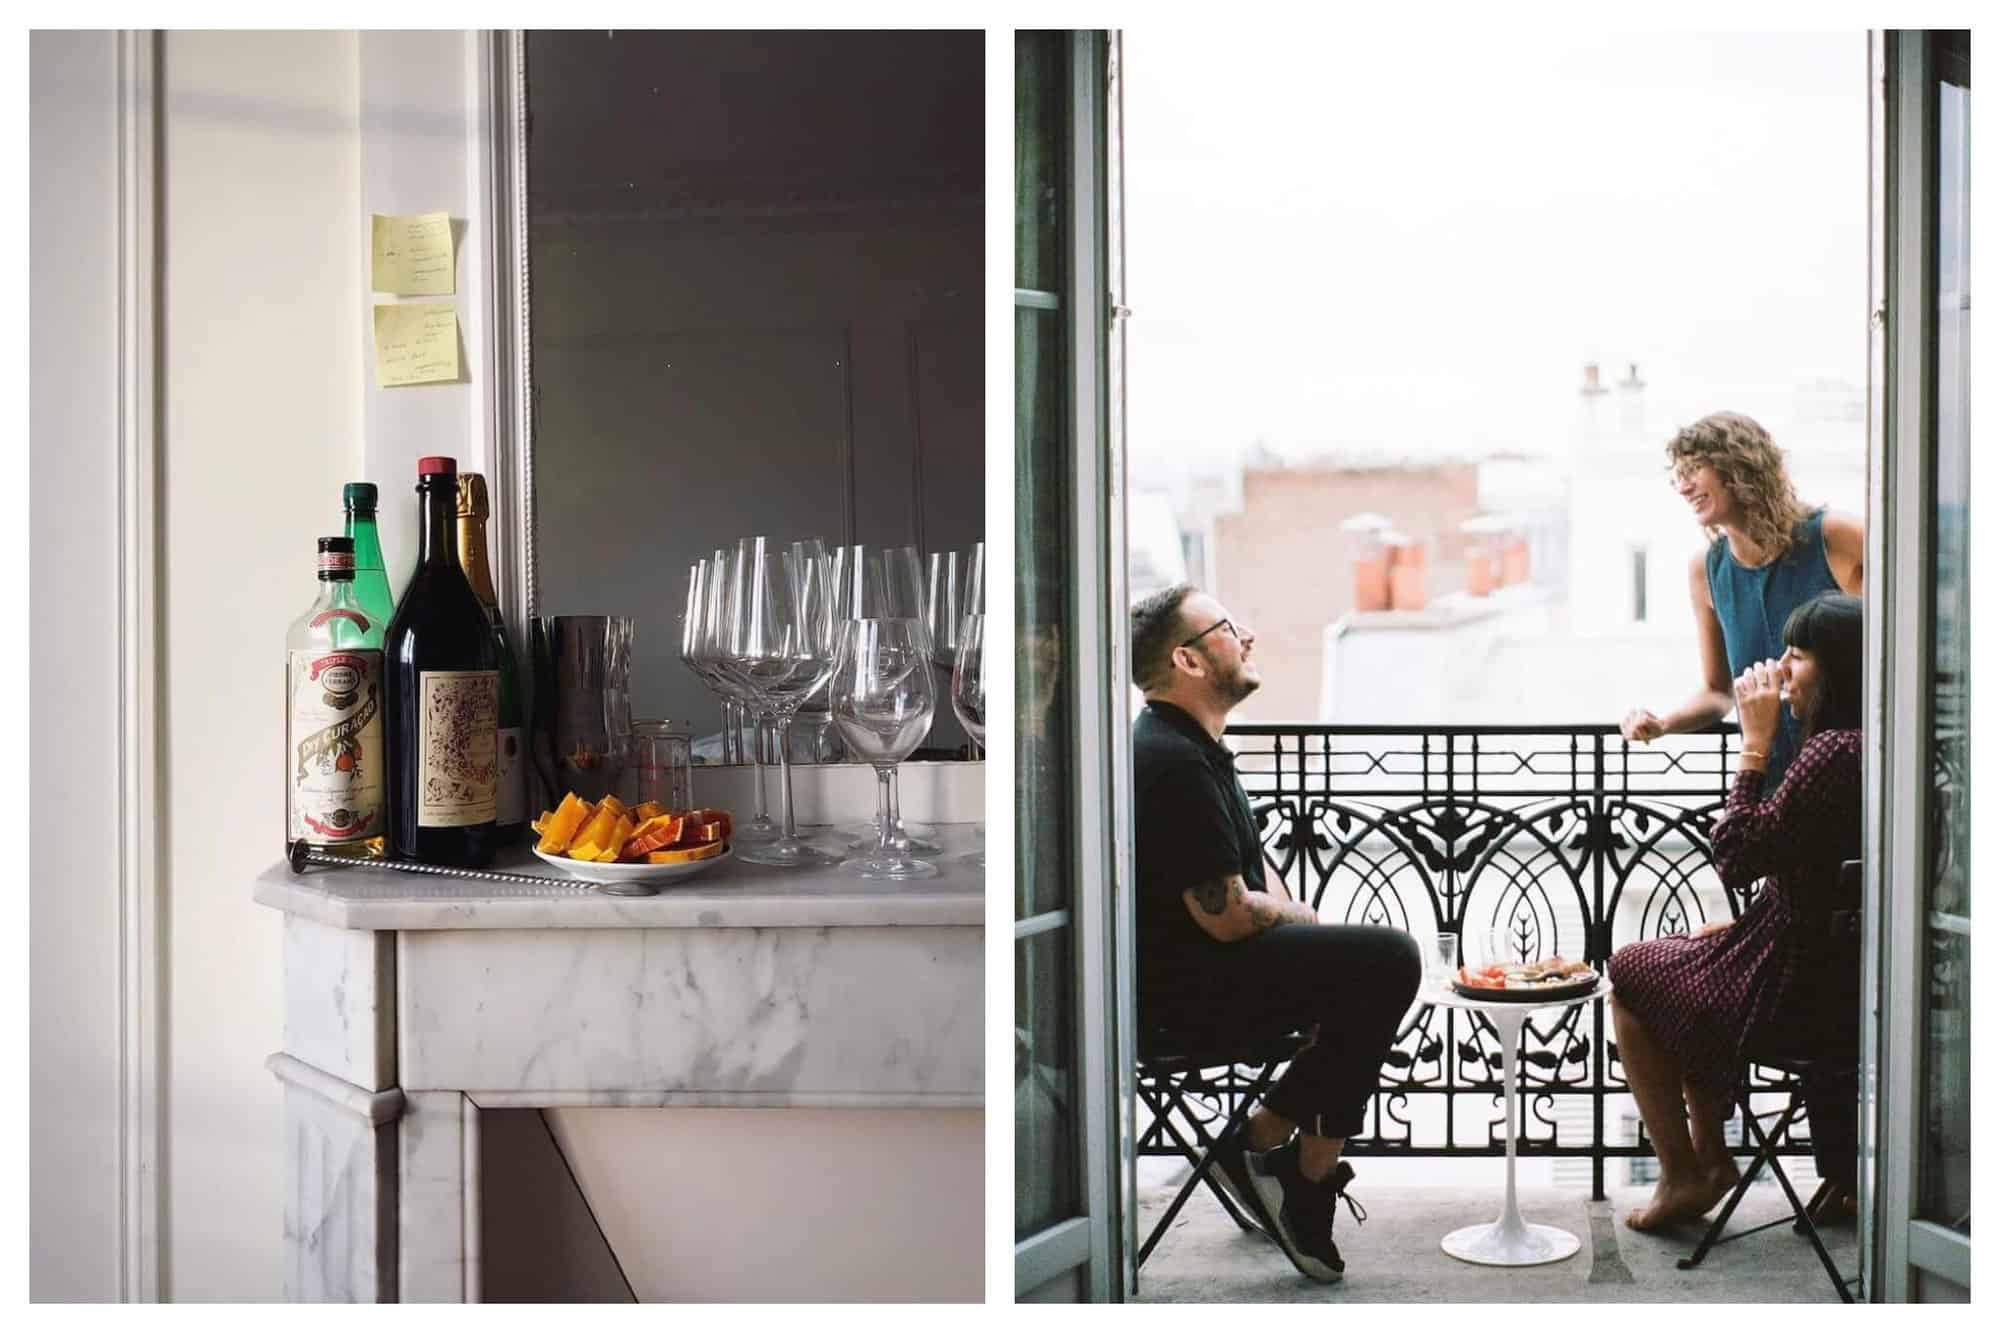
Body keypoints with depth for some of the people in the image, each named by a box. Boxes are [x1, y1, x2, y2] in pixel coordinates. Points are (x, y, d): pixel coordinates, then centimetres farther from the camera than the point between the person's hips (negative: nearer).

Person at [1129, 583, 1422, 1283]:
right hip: (1186, 988, -11)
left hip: (1196, 969, 11)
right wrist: (1300, 921, -3)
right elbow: (1228, 915, -22)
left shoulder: (1195, 745, 16)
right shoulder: (1173, 762, -21)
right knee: (1388, 959, -19)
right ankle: (1265, 1143, -6)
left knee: (1381, 962, 15)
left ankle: (1310, 1165, 11)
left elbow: (1253, 865, 23)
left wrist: (1302, 922, 6)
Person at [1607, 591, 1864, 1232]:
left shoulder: (1834, 753, -25)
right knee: (1682, 956, 28)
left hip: (1798, 986, -10)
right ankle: (1708, 1156, 28)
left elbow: (1735, 858, -22)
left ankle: (1683, 1175, 17)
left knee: (1631, 973, 10)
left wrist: (1755, 743, -17)